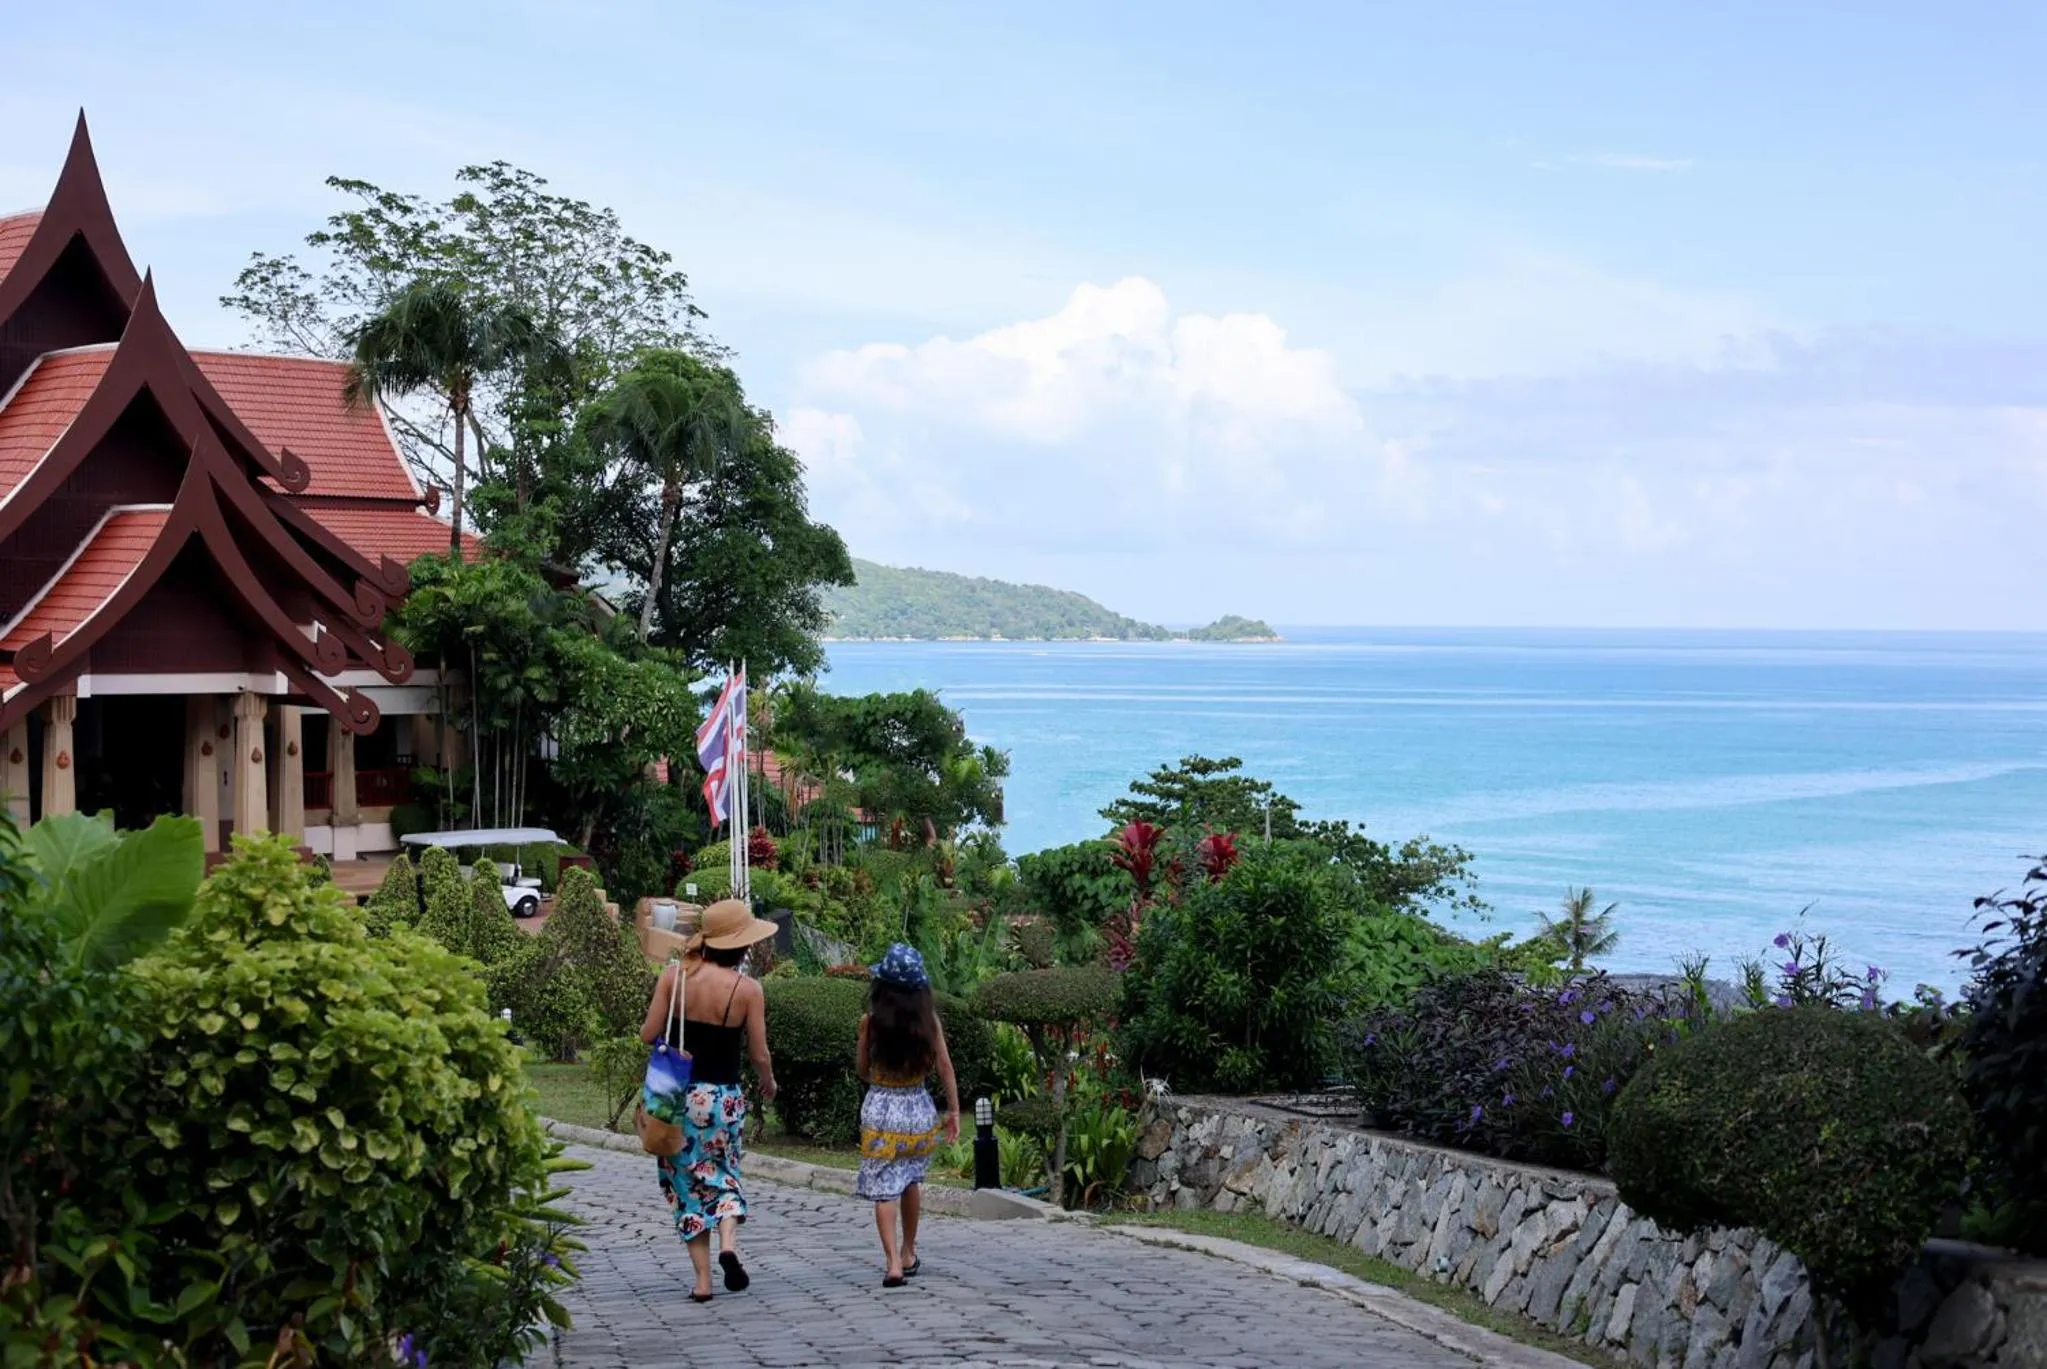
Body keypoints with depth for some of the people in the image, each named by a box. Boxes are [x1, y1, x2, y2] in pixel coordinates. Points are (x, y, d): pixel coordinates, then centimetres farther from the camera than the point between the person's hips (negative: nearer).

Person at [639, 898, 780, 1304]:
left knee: (688, 1183, 12)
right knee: (724, 1175, 20)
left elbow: (648, 1034, -5)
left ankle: (703, 1279, 8)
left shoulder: (674, 976, -5)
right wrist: (769, 1086, 17)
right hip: (723, 1097, -1)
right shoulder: (748, 990, -8)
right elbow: (760, 1056, -4)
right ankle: (728, 1242, -6)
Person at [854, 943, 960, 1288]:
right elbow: (944, 1067, -1)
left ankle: (893, 1262, -13)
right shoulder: (929, 1019, -5)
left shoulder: (871, 1021, -9)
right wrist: (954, 1110, 7)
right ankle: (908, 1254, 31)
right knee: (912, 1181, 21)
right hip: (919, 1108, 3)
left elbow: (862, 1071, 0)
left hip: (881, 1109, -3)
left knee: (883, 1188, -1)